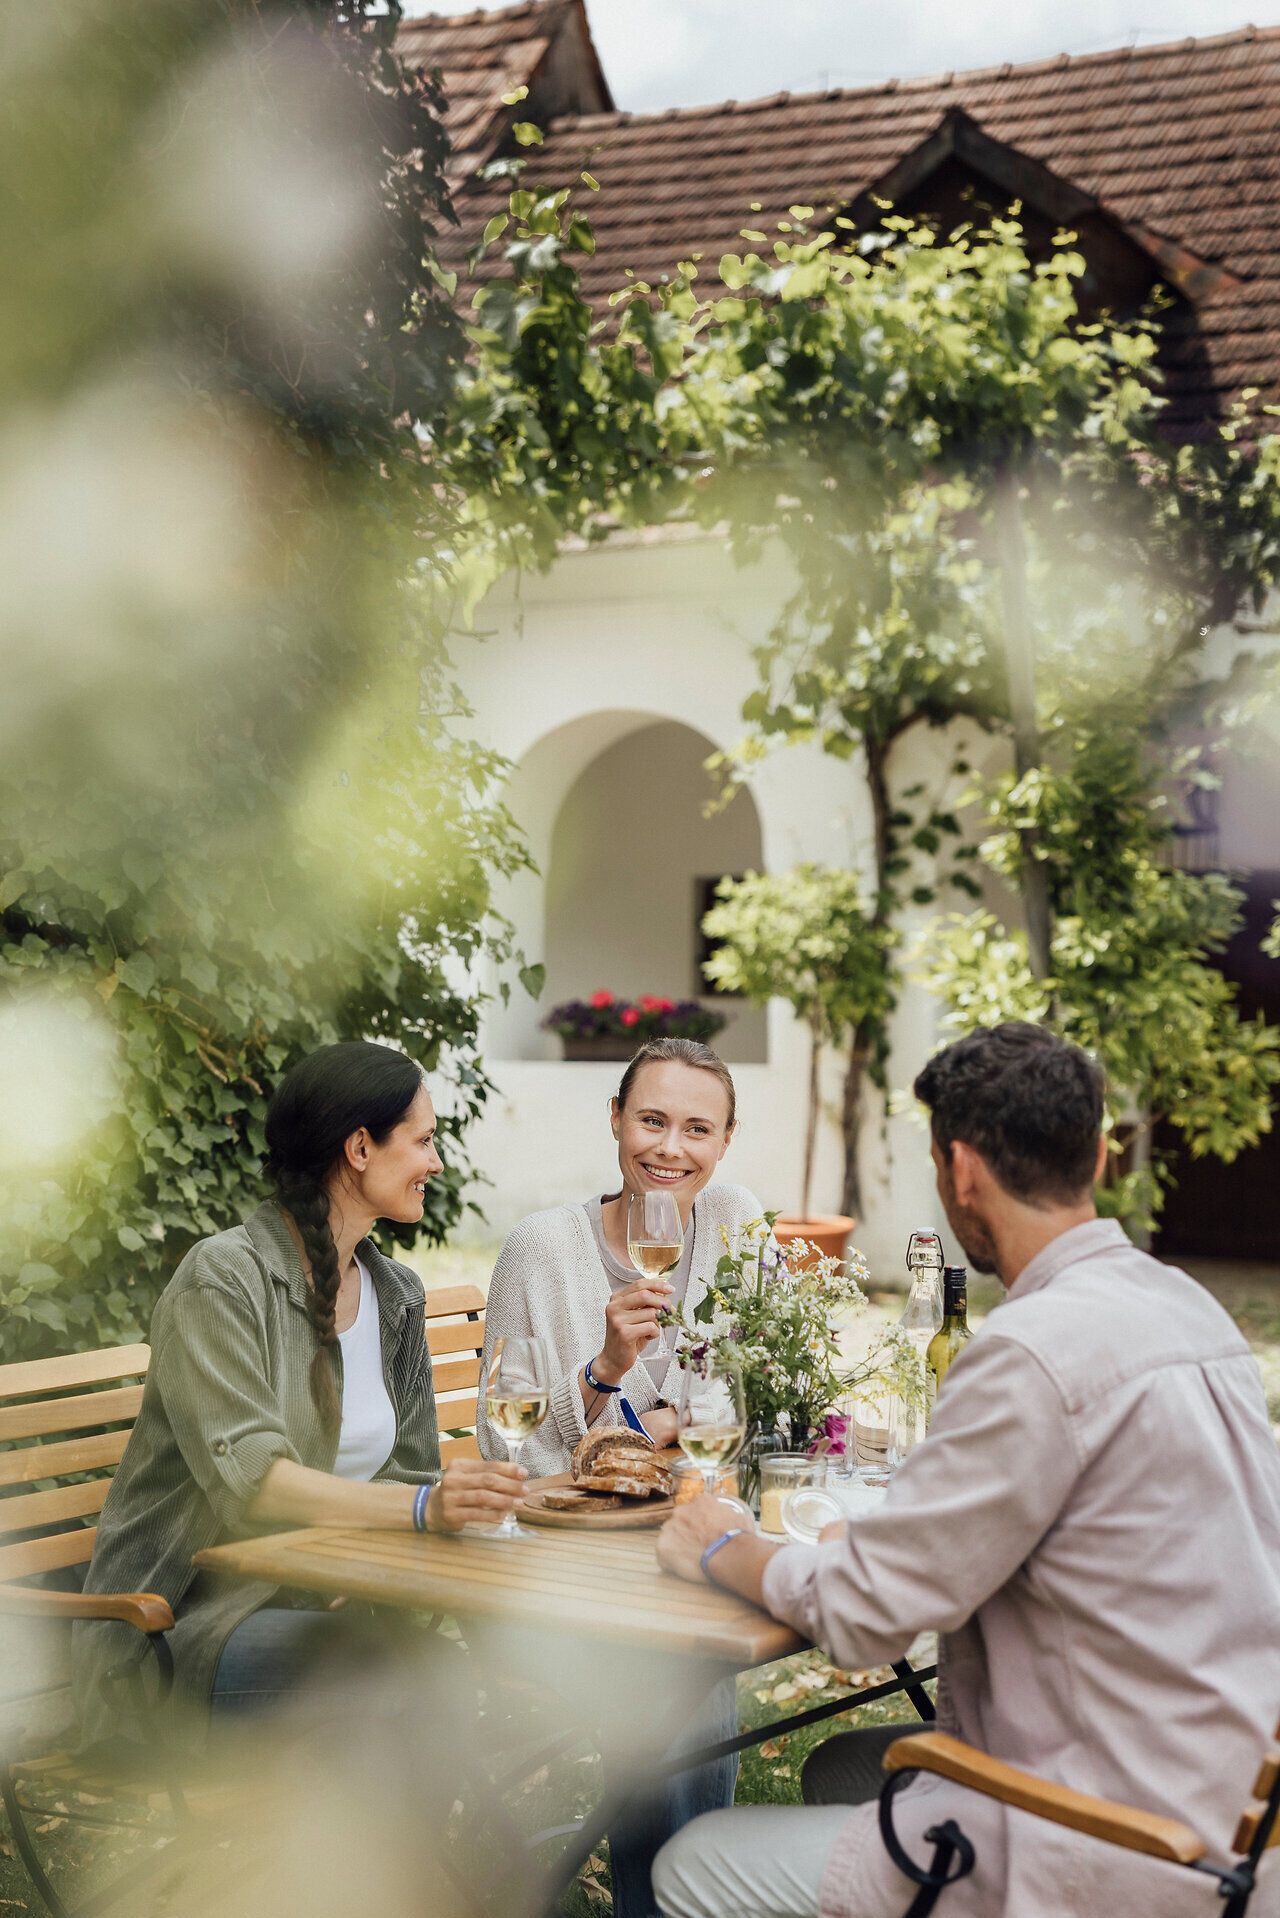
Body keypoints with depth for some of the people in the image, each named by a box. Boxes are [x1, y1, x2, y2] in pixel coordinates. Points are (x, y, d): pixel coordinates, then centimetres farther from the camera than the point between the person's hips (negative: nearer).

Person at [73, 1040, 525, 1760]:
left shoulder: (396, 1294, 12)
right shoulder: (223, 1277, -11)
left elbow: (404, 1472, 11)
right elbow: (246, 1476, -24)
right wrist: (425, 1505, -36)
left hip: (326, 1598, 7)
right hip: (201, 1614, -6)